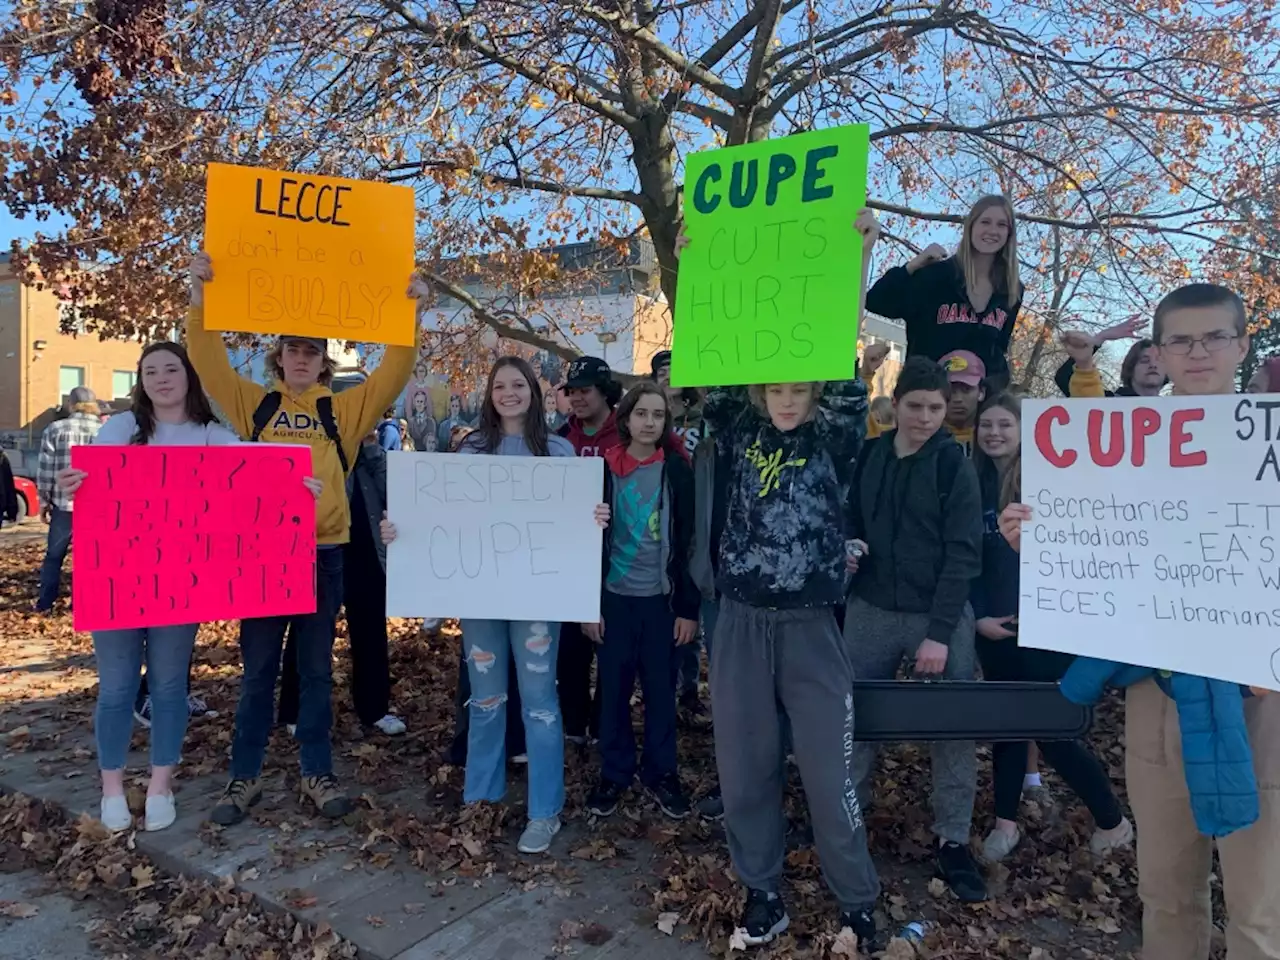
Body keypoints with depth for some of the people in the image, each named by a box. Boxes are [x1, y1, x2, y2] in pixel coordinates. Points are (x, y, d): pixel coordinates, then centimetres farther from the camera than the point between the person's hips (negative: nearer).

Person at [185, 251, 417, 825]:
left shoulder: (345, 409, 7)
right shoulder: (255, 403, 7)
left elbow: (392, 374, -1)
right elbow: (209, 361, -1)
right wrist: (199, 296, -12)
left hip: (323, 554, 1)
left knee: (317, 669, 11)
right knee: (258, 669, 10)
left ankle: (318, 774, 23)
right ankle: (245, 776, 23)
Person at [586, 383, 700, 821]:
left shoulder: (678, 471, -2)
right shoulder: (604, 469, 0)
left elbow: (689, 541, -2)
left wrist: (689, 607, -5)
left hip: (661, 597, 0)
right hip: (614, 596, 1)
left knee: (660, 689, 9)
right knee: (613, 689, 9)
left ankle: (661, 772, 25)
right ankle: (614, 772, 25)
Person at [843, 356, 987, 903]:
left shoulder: (954, 466, -7)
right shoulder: (868, 457, 3)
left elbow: (963, 554, -11)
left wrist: (939, 632, -17)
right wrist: (848, 547, -8)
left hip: (940, 615, -3)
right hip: (870, 610, 3)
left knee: (952, 730, 4)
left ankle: (953, 841, 20)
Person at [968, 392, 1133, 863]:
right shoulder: (975, 485, 3)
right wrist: (979, 616, -4)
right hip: (993, 626, 4)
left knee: (1053, 730, 2)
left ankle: (1112, 820, 26)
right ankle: (1006, 821, 29)